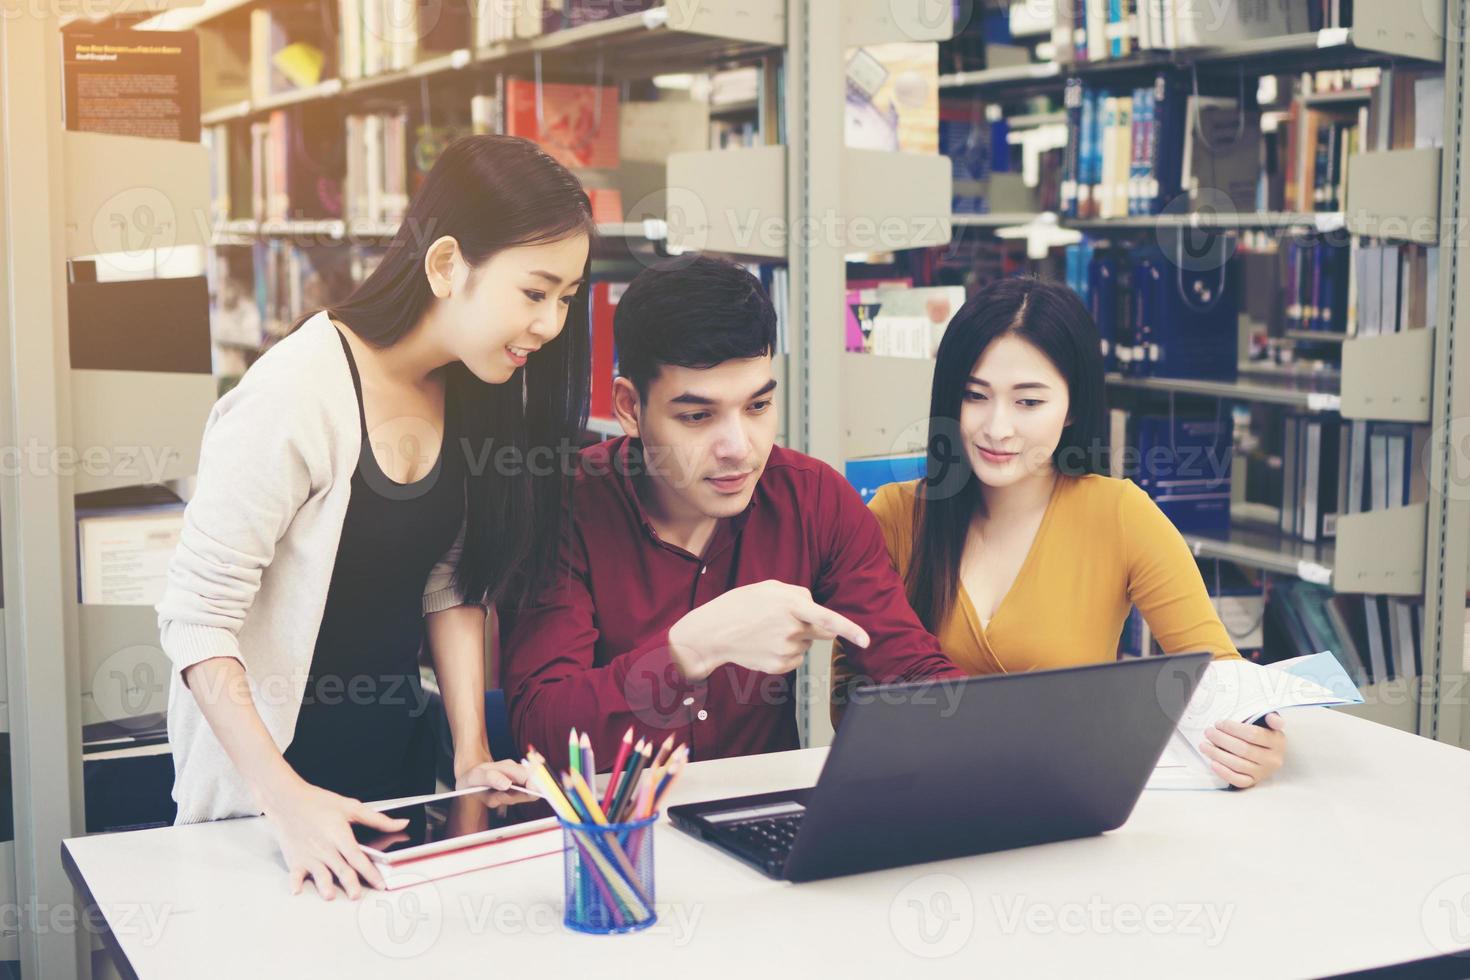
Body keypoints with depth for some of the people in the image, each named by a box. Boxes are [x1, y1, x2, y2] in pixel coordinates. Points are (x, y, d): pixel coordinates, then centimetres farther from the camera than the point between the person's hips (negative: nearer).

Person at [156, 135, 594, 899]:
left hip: (398, 752, 7)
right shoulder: (298, 394, -25)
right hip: (268, 772, -6)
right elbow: (197, 615, -24)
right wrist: (285, 797, -31)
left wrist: (472, 754, -6)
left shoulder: (470, 391, -3)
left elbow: (452, 585, 2)